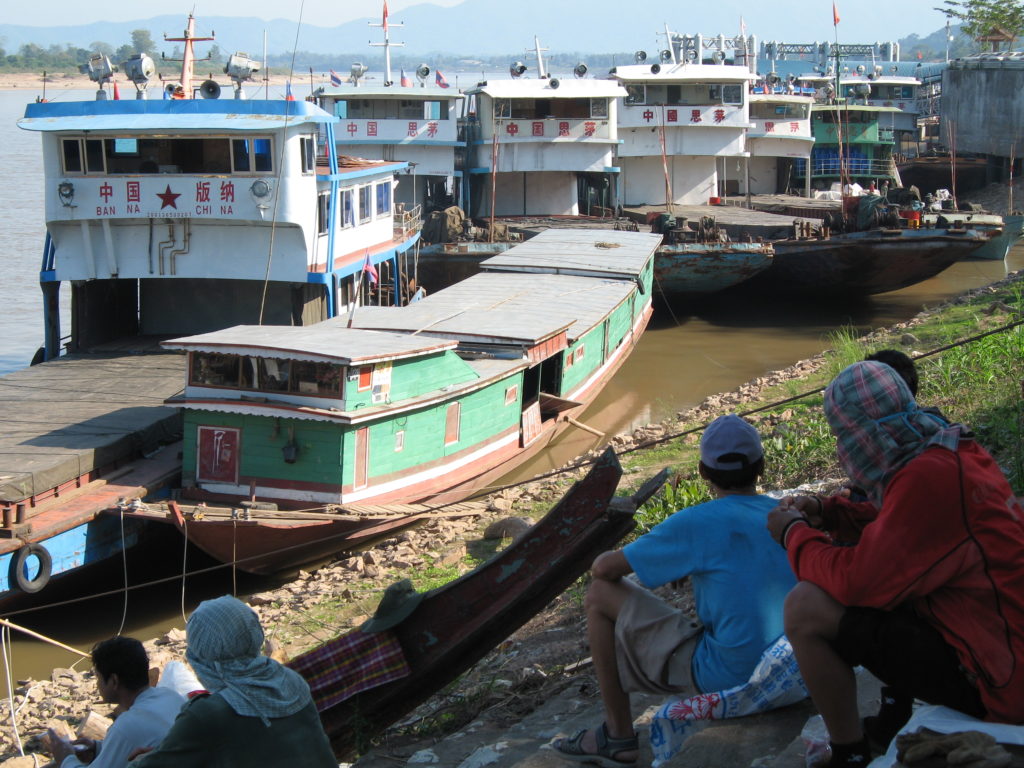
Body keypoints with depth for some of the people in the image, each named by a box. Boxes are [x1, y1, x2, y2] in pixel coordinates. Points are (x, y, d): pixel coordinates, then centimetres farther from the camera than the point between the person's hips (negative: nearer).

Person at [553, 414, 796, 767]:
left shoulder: (696, 524, -11)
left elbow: (604, 568, -5)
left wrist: (607, 558, 20)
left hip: (725, 677, -6)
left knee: (600, 595, 5)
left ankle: (618, 737, 11)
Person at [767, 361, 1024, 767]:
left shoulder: (930, 477, -24)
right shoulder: (951, 451, 5)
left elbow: (857, 581, -23)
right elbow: (893, 521, 25)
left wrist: (795, 533, -6)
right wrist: (826, 512, 11)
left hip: (991, 681, -10)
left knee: (806, 607, -14)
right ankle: (894, 721, 28)